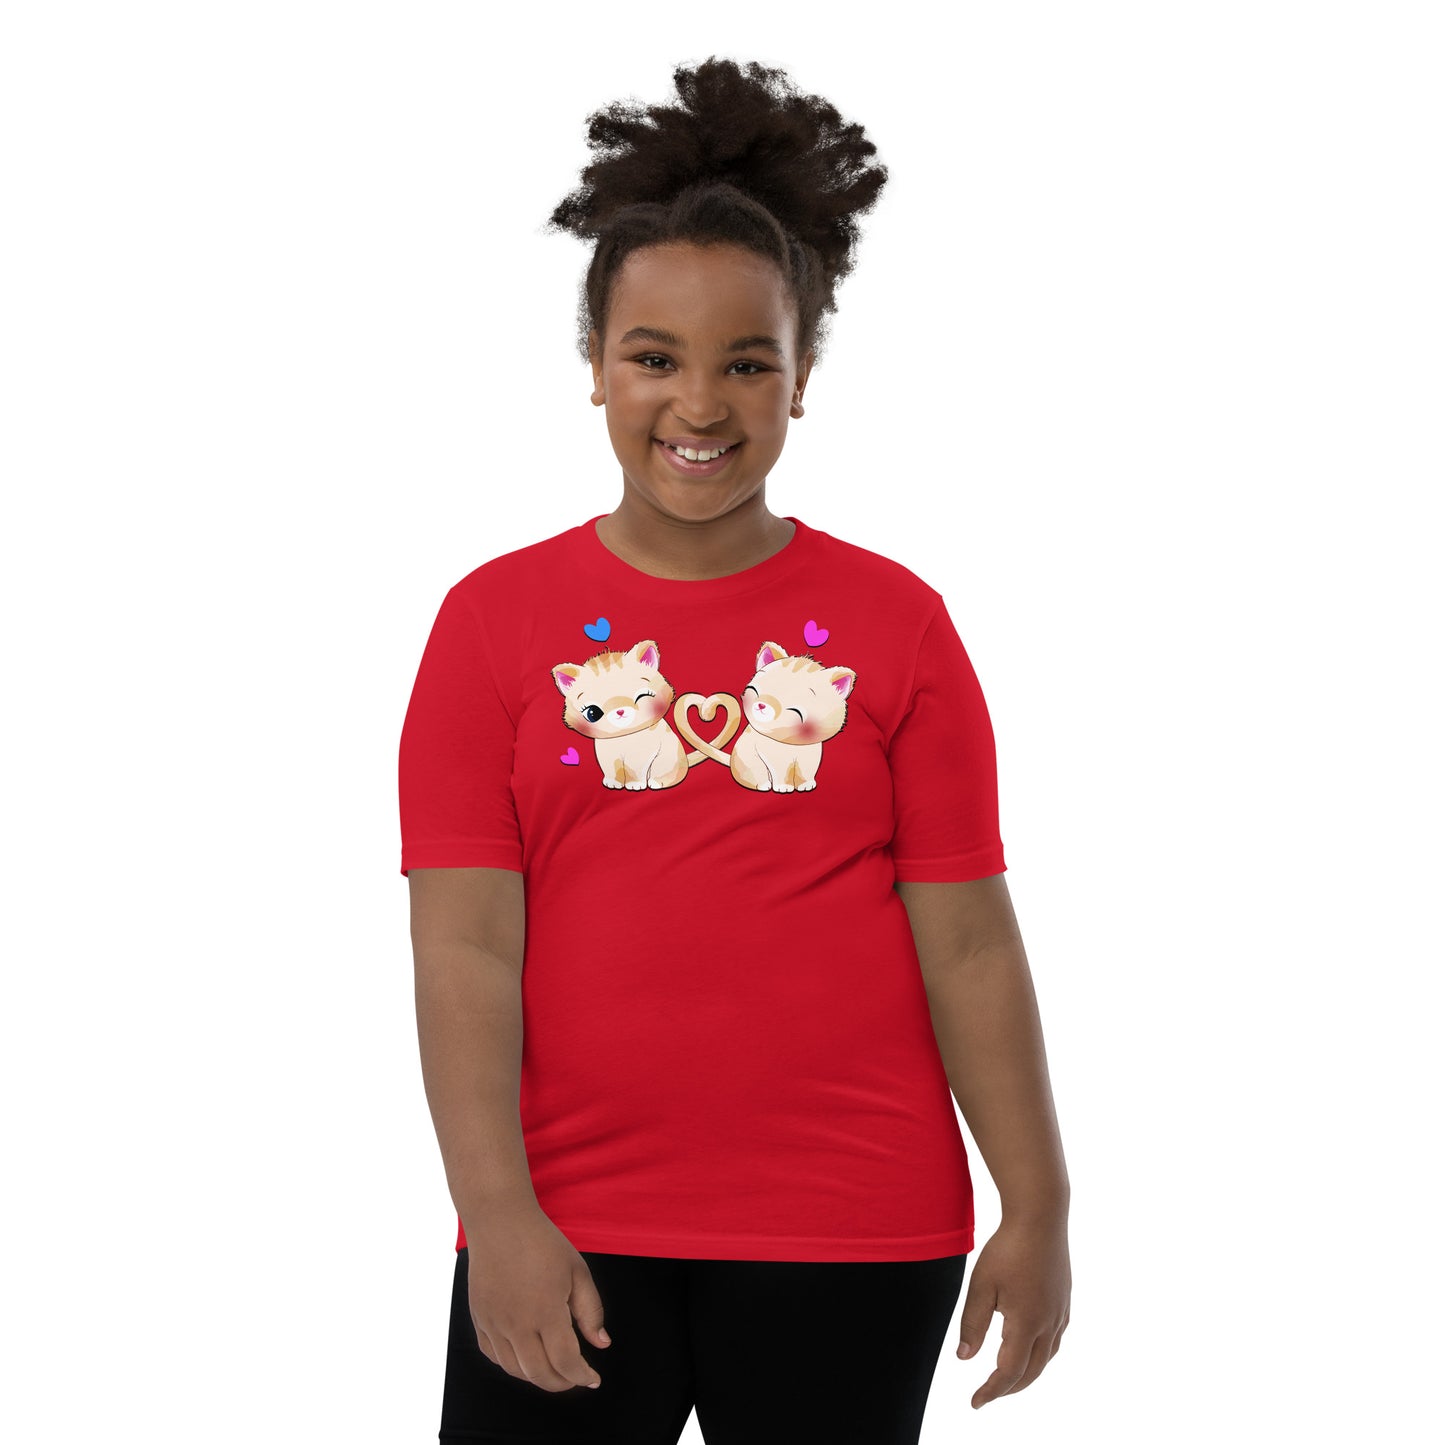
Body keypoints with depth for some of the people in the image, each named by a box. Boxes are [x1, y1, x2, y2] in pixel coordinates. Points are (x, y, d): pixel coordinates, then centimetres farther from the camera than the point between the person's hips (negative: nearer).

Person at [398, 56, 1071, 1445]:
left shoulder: (893, 623, 2)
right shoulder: (495, 619, 2)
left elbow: (967, 942, 1)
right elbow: (464, 943, -4)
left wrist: (1037, 1210, -1)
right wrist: (495, 1213, -12)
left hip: (855, 1238, 0)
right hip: (563, 1235, 0)